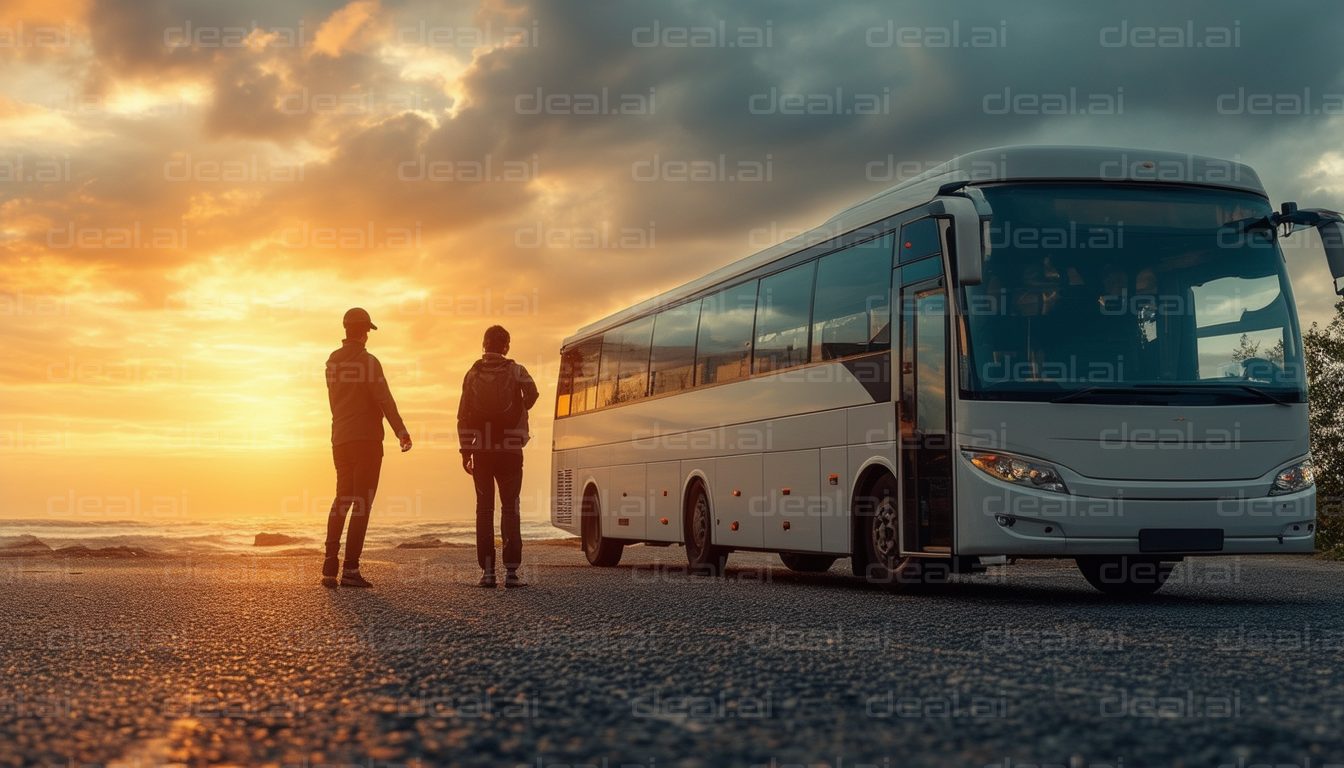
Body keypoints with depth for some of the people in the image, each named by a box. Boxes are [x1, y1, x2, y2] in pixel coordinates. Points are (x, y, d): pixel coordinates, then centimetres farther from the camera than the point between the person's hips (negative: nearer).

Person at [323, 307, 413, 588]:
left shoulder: (333, 362, 11)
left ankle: (330, 567, 3)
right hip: (366, 439, -7)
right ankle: (351, 569, -9)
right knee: (362, 503, -5)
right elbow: (384, 400, -16)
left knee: (341, 501, 13)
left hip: (340, 439, 7)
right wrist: (401, 431, -17)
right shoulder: (367, 361, -9)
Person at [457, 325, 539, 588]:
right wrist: (521, 409, 9)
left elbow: (463, 416, 3)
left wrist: (465, 451, 6)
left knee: (484, 509, 6)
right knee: (509, 508, 1)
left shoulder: (473, 374, 6)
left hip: (481, 450, 2)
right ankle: (511, 571, -5)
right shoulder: (515, 371, 1)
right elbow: (532, 393, -13)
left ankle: (487, 571, 2)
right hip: (509, 450, -2)